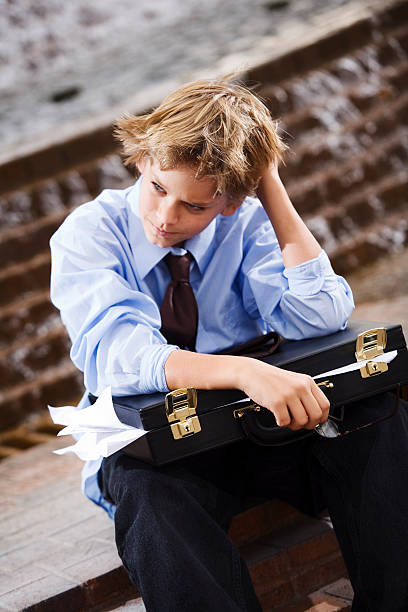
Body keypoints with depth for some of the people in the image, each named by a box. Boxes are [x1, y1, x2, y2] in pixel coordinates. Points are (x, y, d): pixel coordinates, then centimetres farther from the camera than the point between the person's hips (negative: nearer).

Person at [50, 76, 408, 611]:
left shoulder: (245, 224, -1)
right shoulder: (89, 234, -9)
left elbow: (318, 316, -15)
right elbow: (119, 355, -27)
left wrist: (270, 184, -15)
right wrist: (245, 371, -43)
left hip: (257, 425, 3)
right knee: (148, 493, -38)